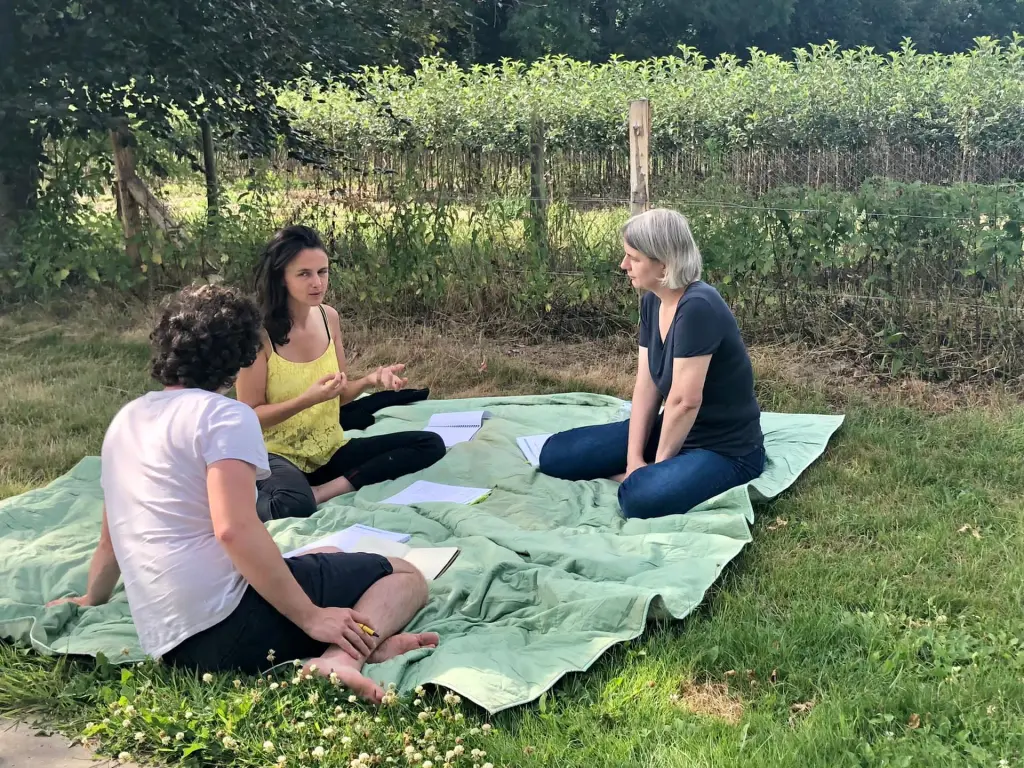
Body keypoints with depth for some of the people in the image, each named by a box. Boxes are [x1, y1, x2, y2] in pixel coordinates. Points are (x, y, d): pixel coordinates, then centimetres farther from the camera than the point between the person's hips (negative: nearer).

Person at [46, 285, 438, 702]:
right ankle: (343, 656, -25)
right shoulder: (224, 414, -7)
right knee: (405, 576, 4)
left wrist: (91, 600, 46)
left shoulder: (127, 418, 17)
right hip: (229, 618, -8)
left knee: (331, 558, 27)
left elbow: (110, 539, 28)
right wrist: (311, 617, -16)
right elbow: (234, 528, -21)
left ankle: (361, 642, -5)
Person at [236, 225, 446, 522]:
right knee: (291, 507, -42)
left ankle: (324, 491, -15)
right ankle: (263, 504, -6)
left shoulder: (329, 317, 1)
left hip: (331, 451, 8)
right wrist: (307, 399, -27)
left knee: (430, 445, -8)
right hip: (280, 455, -7)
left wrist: (371, 379, -10)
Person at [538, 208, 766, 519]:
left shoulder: (698, 307, -27)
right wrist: (634, 458, -10)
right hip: (672, 430, 8)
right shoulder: (652, 302, 1)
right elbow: (646, 385, -2)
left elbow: (684, 401, -26)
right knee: (556, 455, 0)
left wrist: (658, 464, -14)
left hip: (725, 449, -8)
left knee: (643, 497, -37)